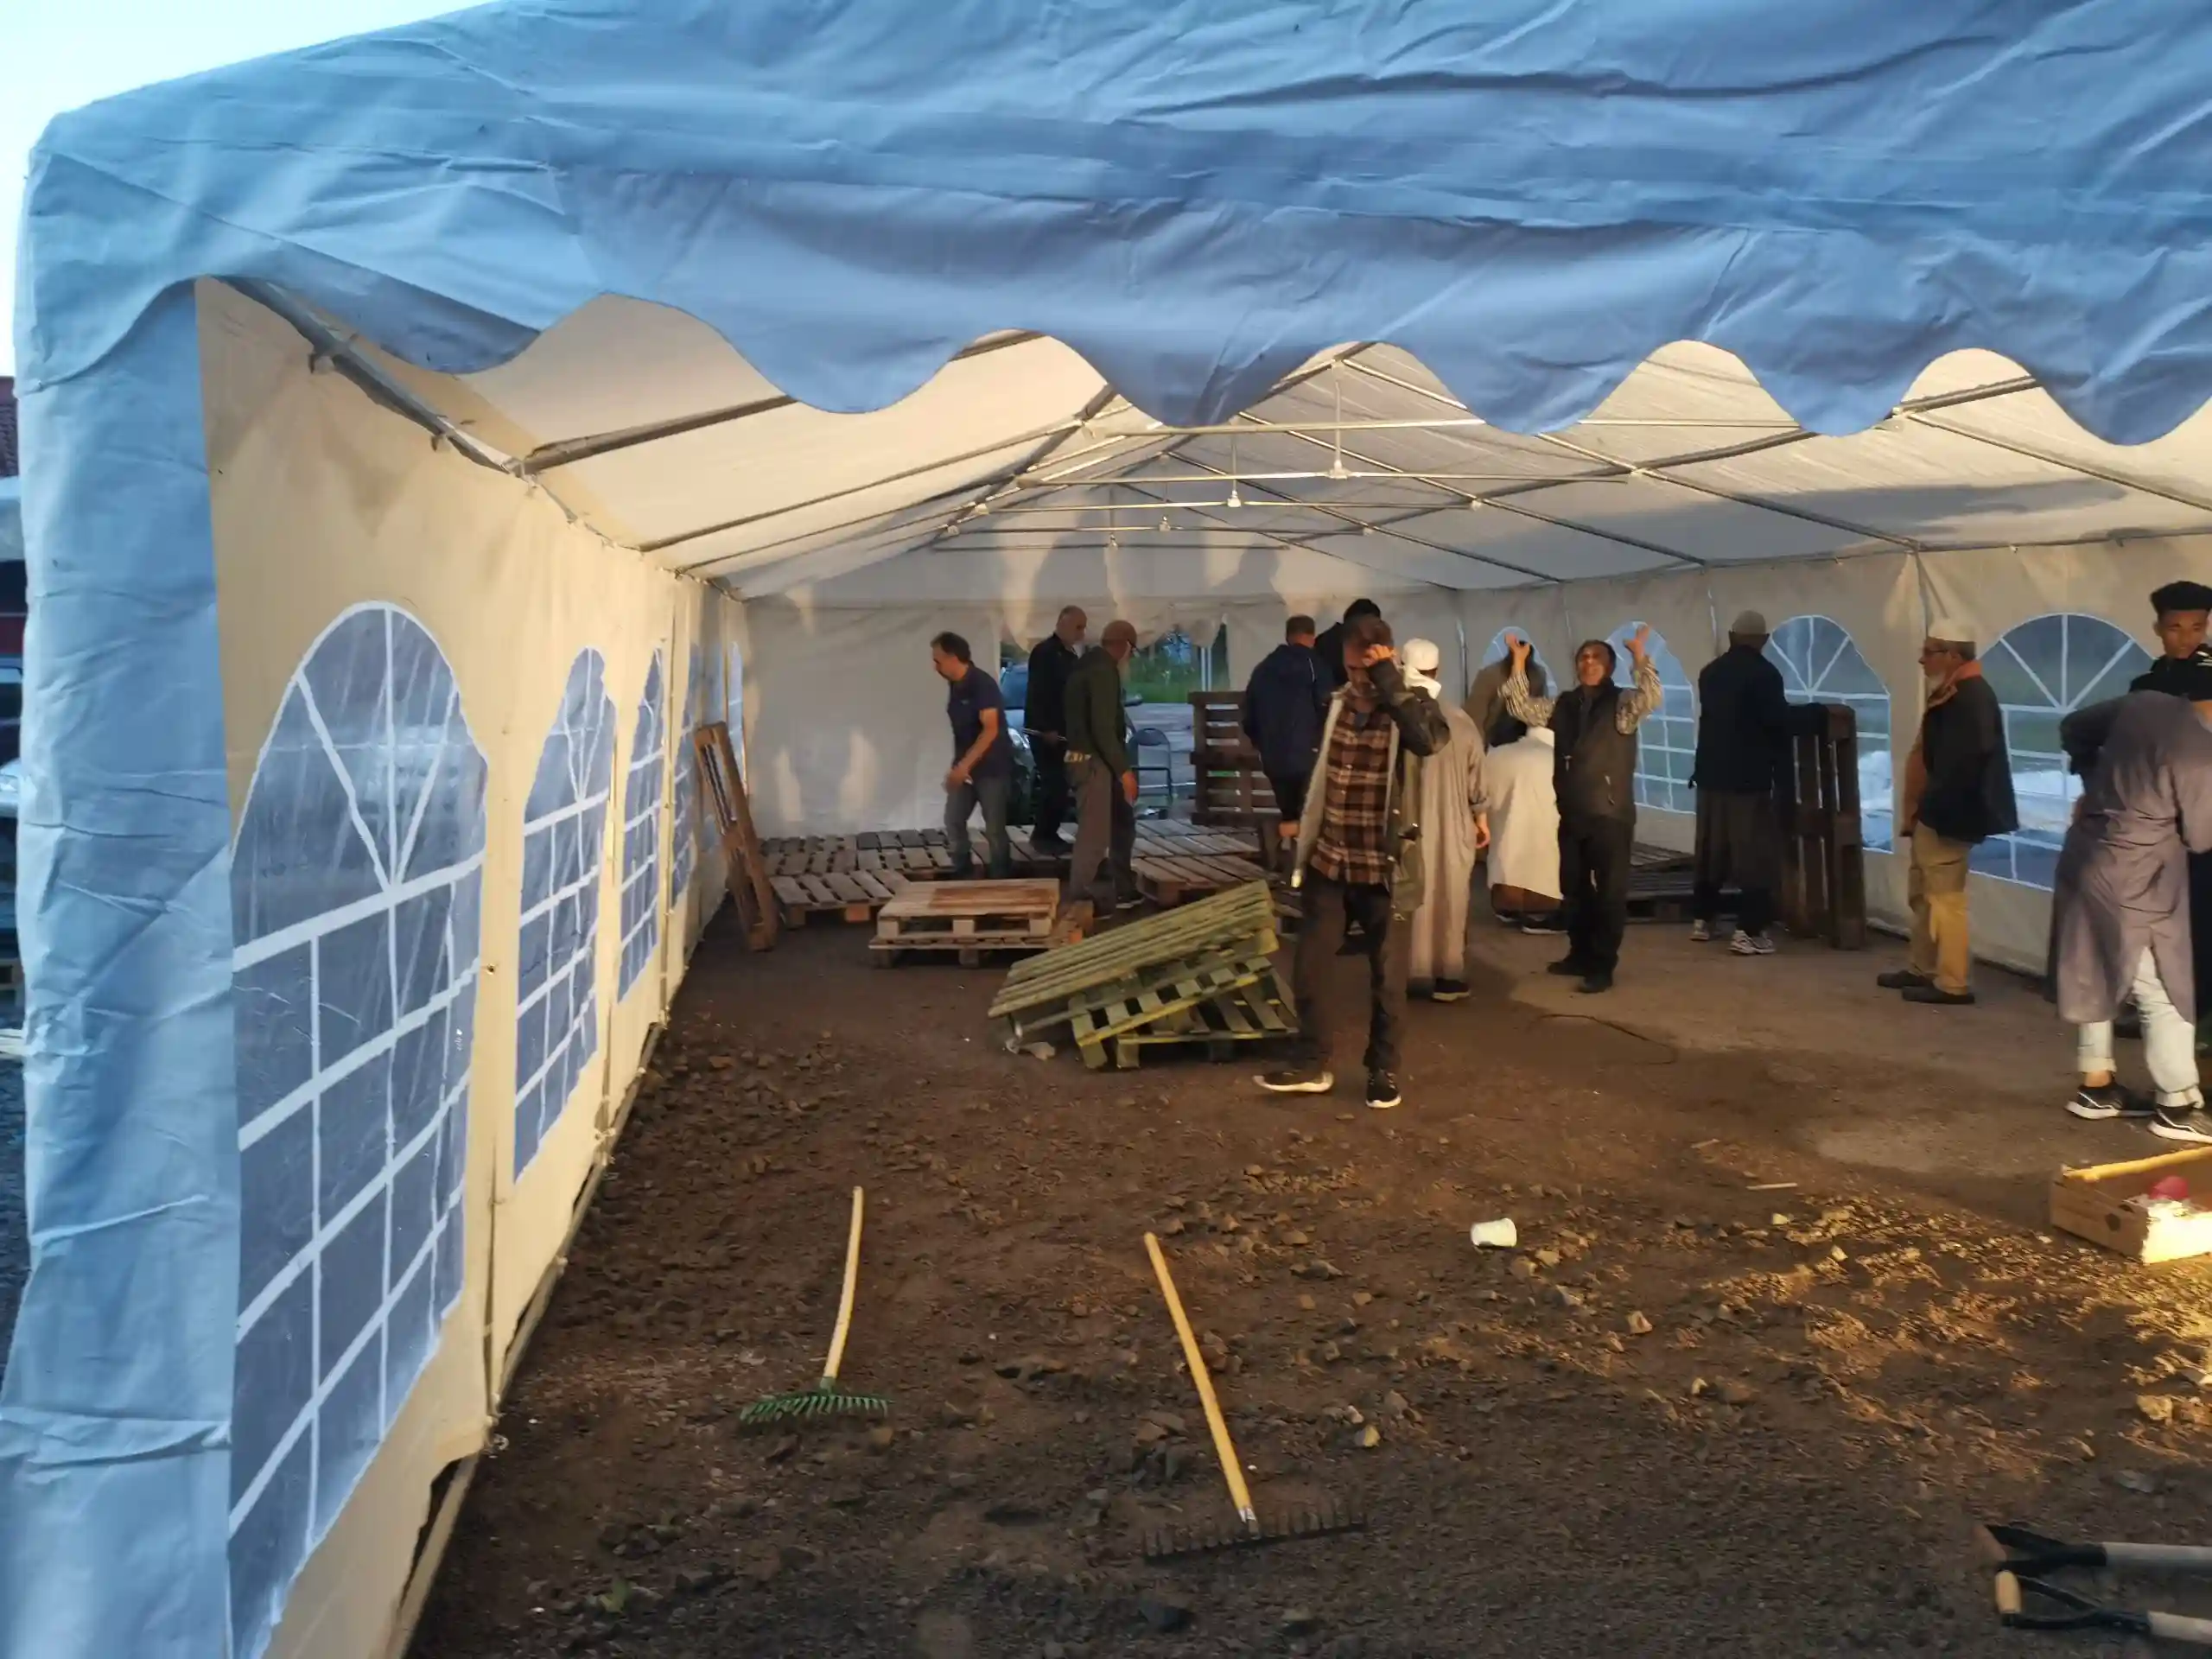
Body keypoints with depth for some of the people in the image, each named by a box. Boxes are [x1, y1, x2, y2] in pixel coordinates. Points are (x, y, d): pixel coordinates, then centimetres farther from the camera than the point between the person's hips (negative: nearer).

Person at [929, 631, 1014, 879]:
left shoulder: (982, 684, -19)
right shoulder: (955, 686, 6)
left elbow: (991, 730, -26)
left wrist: (965, 764, -30)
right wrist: (959, 765, 15)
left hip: (991, 767, -8)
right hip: (965, 767, 8)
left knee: (994, 829, -1)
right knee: (953, 822, 6)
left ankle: (1001, 881, 11)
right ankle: (962, 875, 18)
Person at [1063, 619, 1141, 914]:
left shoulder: (1089, 664, 14)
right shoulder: (1103, 669, -17)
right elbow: (1102, 726, -23)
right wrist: (1124, 769, -21)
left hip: (1093, 758, 11)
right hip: (1094, 760, -11)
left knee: (1122, 823, 19)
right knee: (1094, 834, -6)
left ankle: (1120, 889, 27)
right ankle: (1079, 900, 0)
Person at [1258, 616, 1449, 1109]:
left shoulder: (1413, 704, -9)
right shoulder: (1335, 704, 3)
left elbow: (1429, 741, -34)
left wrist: (1388, 682, -27)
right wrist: (1303, 831, 18)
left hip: (1383, 867, -4)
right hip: (1328, 862, 4)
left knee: (1387, 976, 7)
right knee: (1310, 966, 6)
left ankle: (1383, 1069, 22)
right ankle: (1311, 1064, 19)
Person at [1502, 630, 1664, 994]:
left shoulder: (1622, 703, -5)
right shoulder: (1563, 705, 10)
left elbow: (1651, 698, -23)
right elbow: (1522, 708, 6)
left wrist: (1639, 657, -34)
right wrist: (1519, 663, -2)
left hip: (1610, 816, -5)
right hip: (1571, 815, 6)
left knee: (1609, 893, 0)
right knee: (1574, 889, 16)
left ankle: (1602, 967, 7)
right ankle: (1580, 954, 30)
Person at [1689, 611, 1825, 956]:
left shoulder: (1710, 672, 9)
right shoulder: (1764, 673, -12)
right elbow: (1780, 720, -18)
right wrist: (1816, 713, -1)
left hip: (1710, 774, 7)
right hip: (1748, 778, -7)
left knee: (1710, 850, 15)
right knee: (1756, 855, -2)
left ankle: (1702, 919, 21)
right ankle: (1749, 931, -6)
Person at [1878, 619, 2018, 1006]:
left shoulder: (1972, 698, -18)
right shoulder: (1951, 694, 14)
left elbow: (1964, 762, -26)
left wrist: (1933, 809, -20)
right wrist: (1916, 810, 13)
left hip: (1947, 818, -11)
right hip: (1932, 814, 11)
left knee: (1945, 897, -5)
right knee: (1922, 893, 18)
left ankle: (1953, 984, 1)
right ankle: (1922, 969, 29)